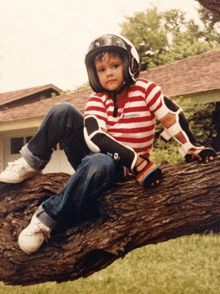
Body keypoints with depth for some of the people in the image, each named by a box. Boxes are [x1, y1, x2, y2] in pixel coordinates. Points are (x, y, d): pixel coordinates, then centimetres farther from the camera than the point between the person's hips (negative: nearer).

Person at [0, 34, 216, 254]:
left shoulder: (145, 91, -6)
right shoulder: (97, 100, -2)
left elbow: (173, 118, -4)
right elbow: (95, 137, -18)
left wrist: (192, 148, -9)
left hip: (120, 168, -3)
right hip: (92, 154, 4)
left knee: (98, 165, -43)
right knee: (62, 111, -15)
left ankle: (47, 219, -35)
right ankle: (31, 164, -8)